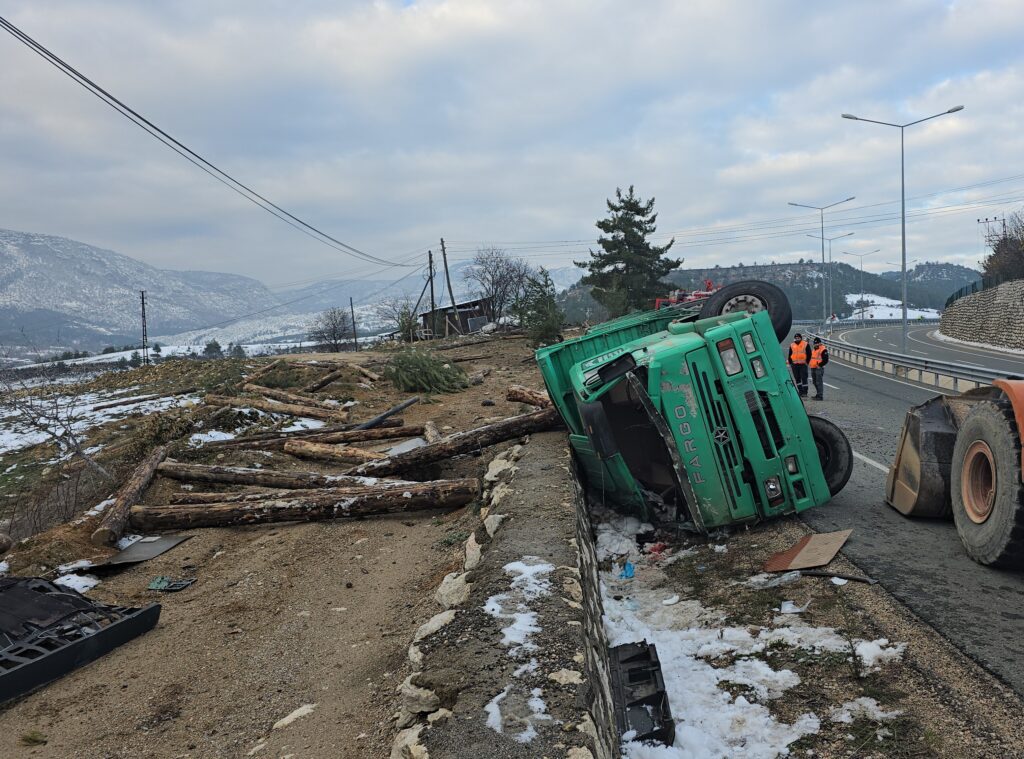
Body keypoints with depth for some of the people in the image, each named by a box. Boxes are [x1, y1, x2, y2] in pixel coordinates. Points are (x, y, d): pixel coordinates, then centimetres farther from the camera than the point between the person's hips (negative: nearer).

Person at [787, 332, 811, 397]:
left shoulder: (806, 344, 2)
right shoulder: (792, 345, 11)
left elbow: (809, 354, 3)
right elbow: (790, 355, 16)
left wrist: (807, 362, -2)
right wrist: (790, 363, 10)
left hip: (803, 364, -4)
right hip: (794, 365, 4)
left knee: (804, 378, -6)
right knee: (797, 379, 7)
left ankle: (805, 392, -4)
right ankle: (800, 392, 15)